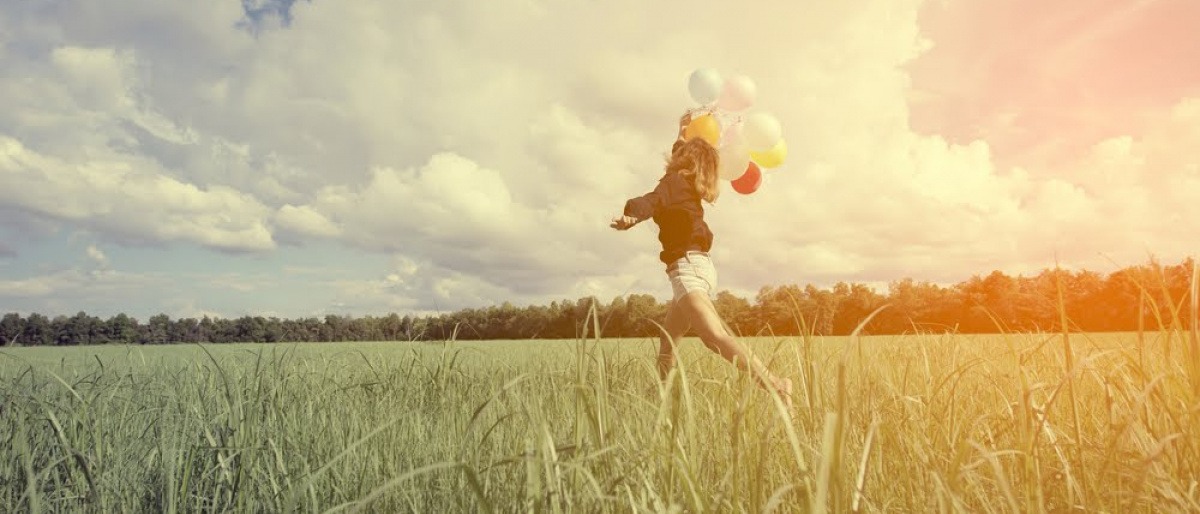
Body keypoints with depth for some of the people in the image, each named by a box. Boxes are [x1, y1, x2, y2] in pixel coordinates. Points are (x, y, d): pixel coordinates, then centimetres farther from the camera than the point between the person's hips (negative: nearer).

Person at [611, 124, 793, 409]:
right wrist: (682, 133, 57)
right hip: (697, 266, 10)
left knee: (714, 337, -27)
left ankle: (774, 385, -40)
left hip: (688, 266, -10)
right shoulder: (691, 185, 21)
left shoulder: (676, 179, -2)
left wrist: (632, 215, -46)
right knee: (668, 339, 18)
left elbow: (656, 199, -26)